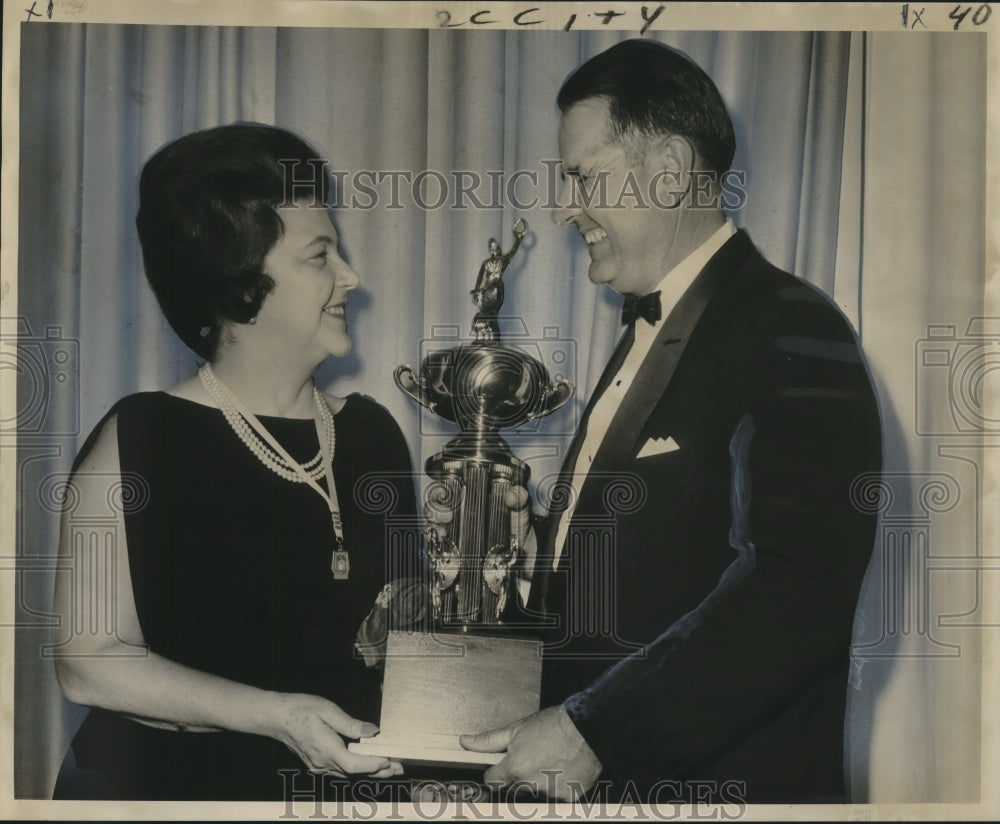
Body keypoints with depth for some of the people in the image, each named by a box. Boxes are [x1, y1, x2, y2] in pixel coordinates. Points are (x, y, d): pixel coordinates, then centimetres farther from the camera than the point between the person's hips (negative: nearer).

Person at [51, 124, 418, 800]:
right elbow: (90, 661, -11)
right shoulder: (141, 439, -6)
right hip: (174, 779, -3)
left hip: (353, 776, 3)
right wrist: (273, 715, -18)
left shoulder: (373, 433, 10)